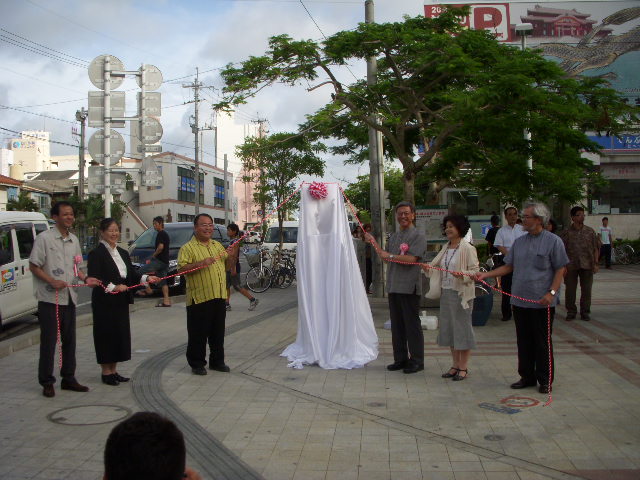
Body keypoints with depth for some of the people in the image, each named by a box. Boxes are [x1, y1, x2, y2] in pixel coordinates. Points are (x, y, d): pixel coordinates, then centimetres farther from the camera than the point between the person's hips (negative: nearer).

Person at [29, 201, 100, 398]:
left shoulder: (74, 240, 12)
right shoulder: (44, 238, -8)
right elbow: (33, 266, -8)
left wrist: (86, 278, 1)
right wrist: (52, 281, -19)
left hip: (69, 297, 6)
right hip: (49, 298, -6)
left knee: (69, 339, 12)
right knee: (49, 341, -1)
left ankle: (68, 378, 22)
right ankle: (47, 382, 9)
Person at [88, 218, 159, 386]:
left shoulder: (123, 253, 15)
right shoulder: (96, 254, -9)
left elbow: (132, 274, 13)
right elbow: (94, 279, -16)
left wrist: (146, 278, -3)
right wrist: (113, 287, -25)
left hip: (121, 301, 7)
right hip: (105, 302, -7)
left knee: (121, 333, 10)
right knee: (106, 333, 0)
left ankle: (114, 370, 21)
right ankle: (106, 372, 11)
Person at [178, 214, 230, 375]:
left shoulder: (217, 245, 17)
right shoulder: (188, 248, -5)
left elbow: (227, 264, 25)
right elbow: (181, 269, -15)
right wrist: (201, 263, -26)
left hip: (219, 297, 6)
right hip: (199, 299, -6)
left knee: (218, 333, 14)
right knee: (198, 334, 1)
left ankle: (217, 361, 25)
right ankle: (197, 364, 12)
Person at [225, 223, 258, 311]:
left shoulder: (235, 242, -15)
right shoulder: (231, 241, 13)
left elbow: (234, 256, -22)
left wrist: (233, 268, -25)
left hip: (233, 268, -10)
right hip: (229, 268, 10)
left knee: (237, 287, -4)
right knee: (226, 286, 9)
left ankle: (253, 300, 4)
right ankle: (227, 305, 13)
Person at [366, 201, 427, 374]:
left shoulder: (418, 235, -6)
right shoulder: (394, 236, 18)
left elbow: (412, 259, -17)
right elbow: (386, 256, 20)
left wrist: (390, 256, -11)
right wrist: (374, 243, 12)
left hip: (409, 287, -7)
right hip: (394, 286, 7)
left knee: (412, 325, -2)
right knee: (396, 325, 11)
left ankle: (416, 361, 7)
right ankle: (400, 359, 20)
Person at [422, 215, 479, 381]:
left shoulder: (467, 248, -8)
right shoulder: (445, 248, 14)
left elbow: (475, 270, -12)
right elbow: (436, 266, 14)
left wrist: (462, 274, -29)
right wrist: (427, 268, -5)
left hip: (461, 293, -8)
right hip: (446, 291, 8)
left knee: (462, 327, -1)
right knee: (448, 328, 11)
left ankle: (463, 367, 7)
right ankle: (455, 365, 21)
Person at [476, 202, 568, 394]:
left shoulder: (553, 241, -5)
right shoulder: (519, 242, 11)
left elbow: (560, 270, -5)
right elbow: (509, 266, 14)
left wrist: (551, 293, -15)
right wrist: (486, 275, 3)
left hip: (542, 303, -5)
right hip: (520, 301, 5)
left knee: (543, 342, 3)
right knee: (524, 341, 11)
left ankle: (545, 380, 14)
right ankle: (527, 377, 23)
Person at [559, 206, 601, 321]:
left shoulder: (590, 232, 8)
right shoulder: (566, 233, 3)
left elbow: (596, 248, 9)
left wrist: (595, 263, 0)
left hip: (587, 265, 1)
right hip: (571, 266, -1)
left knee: (586, 289, 4)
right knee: (570, 289, 3)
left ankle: (585, 311, 17)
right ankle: (571, 311, 16)